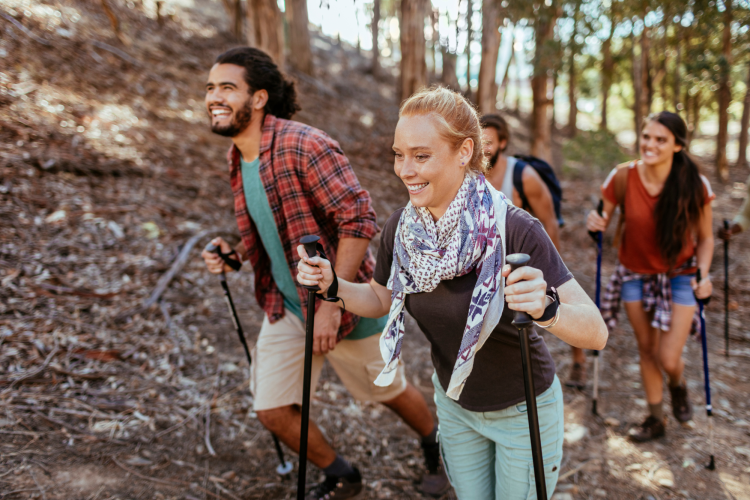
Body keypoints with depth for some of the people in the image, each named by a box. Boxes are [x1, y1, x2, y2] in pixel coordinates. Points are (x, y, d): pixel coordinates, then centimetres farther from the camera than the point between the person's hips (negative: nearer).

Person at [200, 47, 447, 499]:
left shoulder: (304, 146, -23)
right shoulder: (238, 159, 4)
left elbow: (359, 220, -27)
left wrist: (330, 302, -28)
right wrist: (234, 254, -4)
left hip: (346, 303, -7)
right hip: (285, 306, 7)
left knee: (389, 391, 15)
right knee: (273, 411, 6)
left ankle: (438, 446, 49)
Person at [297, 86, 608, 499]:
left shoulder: (513, 229, -31)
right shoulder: (400, 229, -15)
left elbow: (596, 333, -31)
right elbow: (380, 299, 4)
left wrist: (547, 309, -51)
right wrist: (333, 287, -14)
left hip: (524, 412, -4)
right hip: (454, 403, 4)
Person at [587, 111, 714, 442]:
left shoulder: (695, 185, -18)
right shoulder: (623, 177, -16)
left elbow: (705, 237, -5)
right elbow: (601, 220, -7)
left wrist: (704, 275, -19)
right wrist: (594, 224, -30)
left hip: (679, 276, -1)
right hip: (635, 274, 2)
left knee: (668, 359, -4)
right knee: (646, 350, 13)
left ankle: (678, 387, 35)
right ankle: (655, 418, 34)